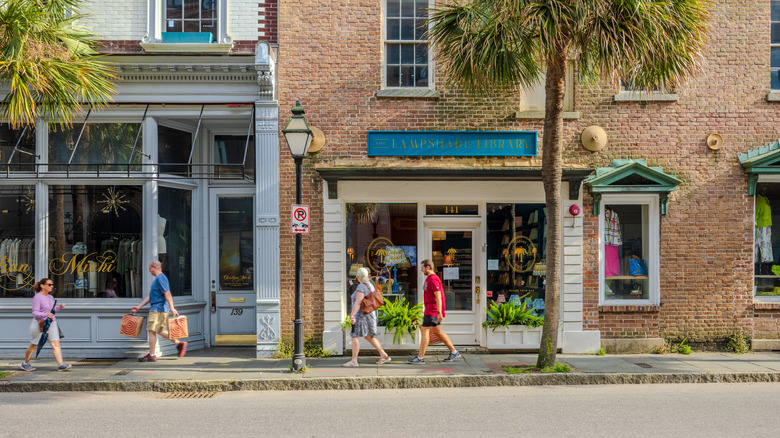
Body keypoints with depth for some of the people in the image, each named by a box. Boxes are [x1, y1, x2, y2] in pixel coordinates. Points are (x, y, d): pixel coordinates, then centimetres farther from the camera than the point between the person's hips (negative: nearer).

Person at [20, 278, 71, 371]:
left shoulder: (50, 297, 11)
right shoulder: (37, 297, -12)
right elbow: (35, 312, -16)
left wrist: (59, 307, 4)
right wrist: (46, 314, -32)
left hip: (51, 323, 6)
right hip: (39, 324, -6)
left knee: (56, 344, -7)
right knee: (34, 346, 9)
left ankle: (60, 365, -13)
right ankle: (25, 363, 31)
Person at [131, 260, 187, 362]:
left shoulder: (160, 278, -13)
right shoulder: (157, 279, 20)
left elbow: (167, 294, -23)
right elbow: (150, 296, 23)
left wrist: (172, 308, -30)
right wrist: (139, 307, 22)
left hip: (158, 309, -10)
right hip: (157, 309, 10)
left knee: (151, 331, -5)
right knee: (160, 330, 13)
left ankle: (151, 355, 0)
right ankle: (179, 343, 16)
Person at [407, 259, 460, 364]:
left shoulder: (433, 279, -16)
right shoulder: (429, 278, 16)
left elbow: (438, 296, -21)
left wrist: (439, 312, -24)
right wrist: (426, 310, 27)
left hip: (432, 311, -10)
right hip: (430, 309, 10)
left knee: (424, 331, -7)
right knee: (437, 331, 14)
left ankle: (420, 358, -4)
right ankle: (454, 352, 20)